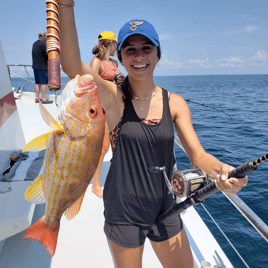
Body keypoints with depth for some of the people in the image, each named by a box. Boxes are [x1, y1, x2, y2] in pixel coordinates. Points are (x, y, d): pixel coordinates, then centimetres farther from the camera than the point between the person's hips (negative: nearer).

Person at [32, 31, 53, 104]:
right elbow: (48, 54, -14)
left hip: (35, 66, 8)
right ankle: (44, 99, -7)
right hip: (42, 67, -8)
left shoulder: (34, 44, 15)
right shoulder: (43, 44, -11)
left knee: (37, 83, 10)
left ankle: (37, 98, 12)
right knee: (44, 83, -6)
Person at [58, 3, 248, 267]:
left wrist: (221, 170, -29)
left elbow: (197, 155, -9)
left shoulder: (174, 103, -5)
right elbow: (72, 66, -29)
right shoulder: (113, 97, -13)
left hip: (164, 210, 3)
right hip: (123, 214, -2)